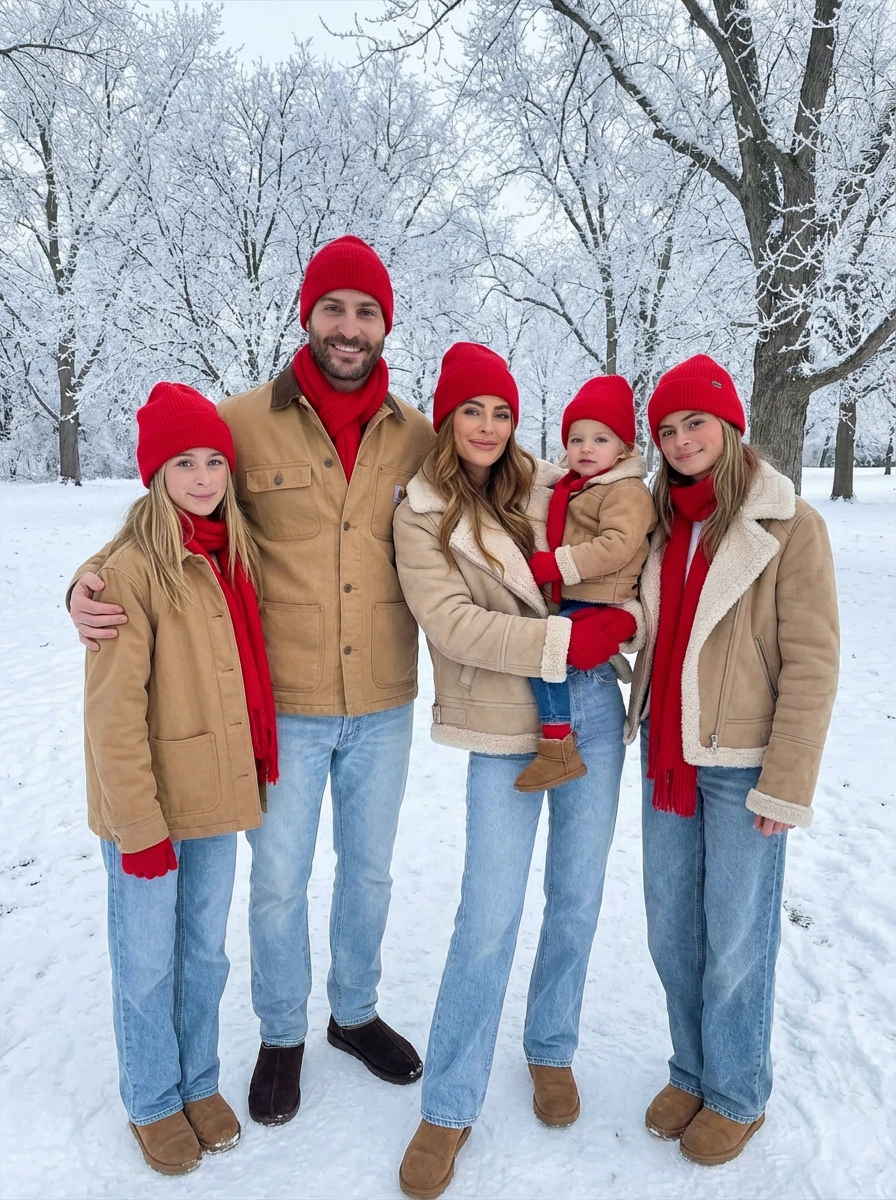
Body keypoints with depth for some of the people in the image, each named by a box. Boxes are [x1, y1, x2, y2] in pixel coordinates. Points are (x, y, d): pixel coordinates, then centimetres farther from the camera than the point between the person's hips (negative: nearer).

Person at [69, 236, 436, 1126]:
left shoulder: (415, 434, -1)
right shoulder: (243, 422, -10)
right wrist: (93, 582, -17)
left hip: (384, 706, 3)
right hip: (284, 707, -2)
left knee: (368, 870, 20)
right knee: (279, 881, 13)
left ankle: (355, 1013, 46)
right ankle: (281, 1036, 40)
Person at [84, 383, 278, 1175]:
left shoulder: (237, 555, 3)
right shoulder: (133, 567, -17)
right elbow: (112, 712, -17)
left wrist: (257, 775, 11)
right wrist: (138, 826, -16)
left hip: (218, 796, 6)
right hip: (149, 806, -5)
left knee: (206, 953, 20)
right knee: (148, 962, 13)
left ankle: (200, 1081, 41)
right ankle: (153, 1100, 36)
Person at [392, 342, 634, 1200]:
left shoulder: (548, 485, 6)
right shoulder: (421, 515, -4)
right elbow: (452, 623, -15)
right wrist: (566, 641, -18)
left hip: (592, 708, 4)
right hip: (506, 726, -4)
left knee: (577, 897, 14)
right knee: (488, 918, -3)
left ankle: (552, 1051, 39)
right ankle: (448, 1108, 18)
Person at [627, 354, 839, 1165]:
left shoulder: (790, 526, -10)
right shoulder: (663, 521, 7)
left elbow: (811, 664, -11)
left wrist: (787, 784, -12)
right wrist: (641, 722, 5)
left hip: (740, 765, -5)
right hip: (668, 755, 6)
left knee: (737, 939, 8)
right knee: (671, 929, 16)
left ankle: (737, 1094, 31)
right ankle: (692, 1070, 38)